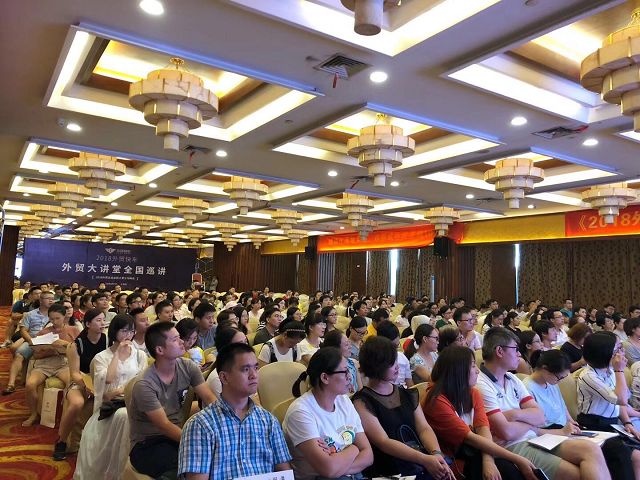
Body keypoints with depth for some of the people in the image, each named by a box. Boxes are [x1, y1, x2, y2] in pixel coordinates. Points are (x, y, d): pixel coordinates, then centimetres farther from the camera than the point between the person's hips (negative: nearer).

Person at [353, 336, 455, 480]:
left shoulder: (408, 394, 15)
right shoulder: (362, 402, -5)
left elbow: (424, 428, 7)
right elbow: (384, 442, -12)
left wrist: (436, 454, -13)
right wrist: (425, 459, -21)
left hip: (423, 462, 6)